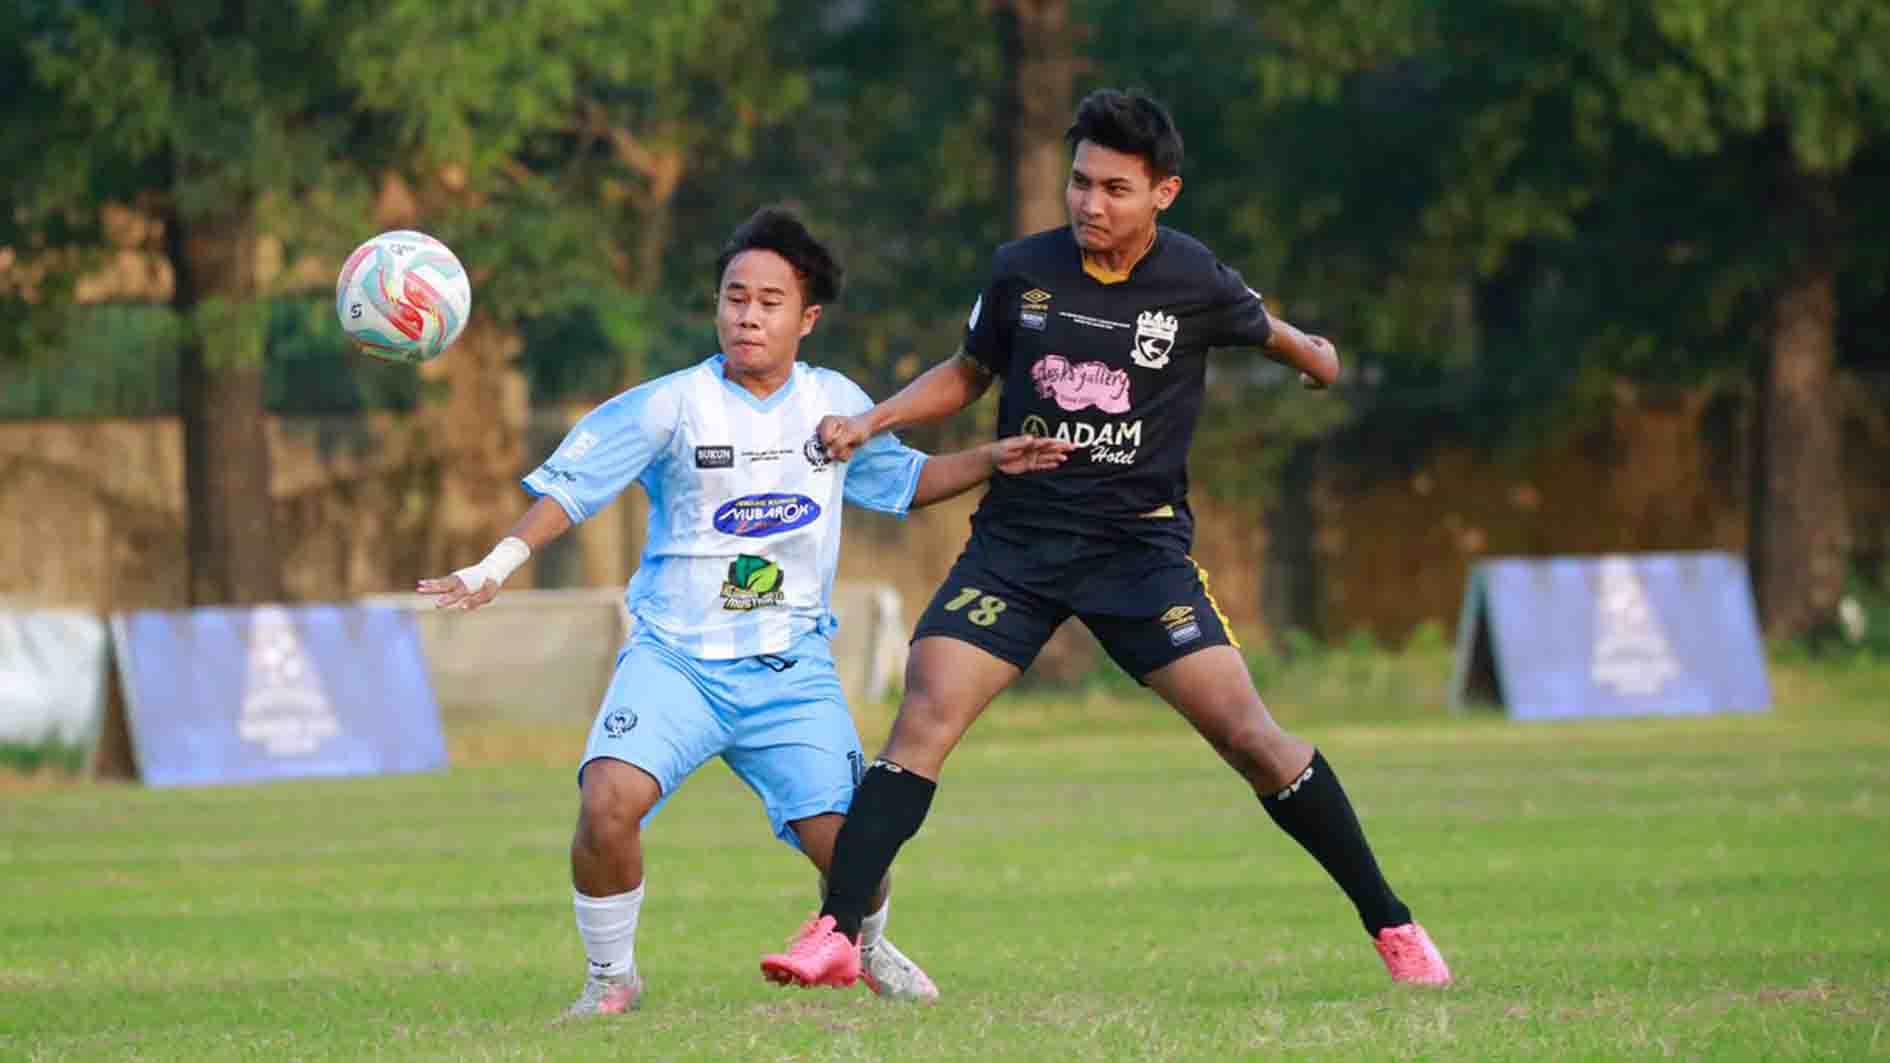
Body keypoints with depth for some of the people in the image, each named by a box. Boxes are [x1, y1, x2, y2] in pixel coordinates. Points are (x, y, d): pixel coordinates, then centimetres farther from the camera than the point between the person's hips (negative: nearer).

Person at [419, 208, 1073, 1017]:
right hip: (674, 657, -2)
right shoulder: (673, 406, -8)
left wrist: (992, 460, 10)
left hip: (792, 668, 2)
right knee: (609, 801, -28)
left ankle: (871, 949, 29)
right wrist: (499, 564, -21)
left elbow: (900, 481, 23)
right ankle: (611, 977, -4)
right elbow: (570, 486, -8)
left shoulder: (836, 404, 5)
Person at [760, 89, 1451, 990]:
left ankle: (1390, 925, 1)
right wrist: (871, 421, 4)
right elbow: (968, 372, 16)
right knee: (923, 719, -16)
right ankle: (836, 935, -16)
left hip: (1140, 545, -2)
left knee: (1246, 731, -11)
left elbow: (1263, 330, 18)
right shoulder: (1021, 270, -2)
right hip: (1016, 537, 2)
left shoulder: (1194, 283, -7)